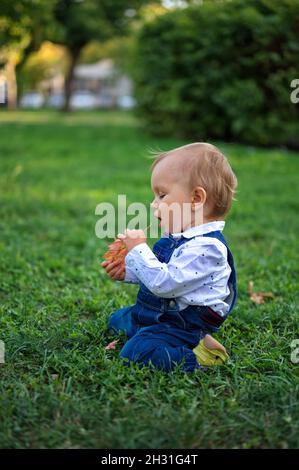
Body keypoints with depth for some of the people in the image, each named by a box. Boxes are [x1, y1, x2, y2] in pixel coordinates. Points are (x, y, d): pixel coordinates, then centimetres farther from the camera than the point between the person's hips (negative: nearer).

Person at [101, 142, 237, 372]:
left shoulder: (205, 247, -26)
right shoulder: (177, 237, 7)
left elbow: (164, 283, -32)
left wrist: (138, 249, -24)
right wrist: (127, 271, 9)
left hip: (181, 325, -11)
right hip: (153, 314, 11)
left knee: (137, 353, -29)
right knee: (117, 318, 25)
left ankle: (198, 355, -16)